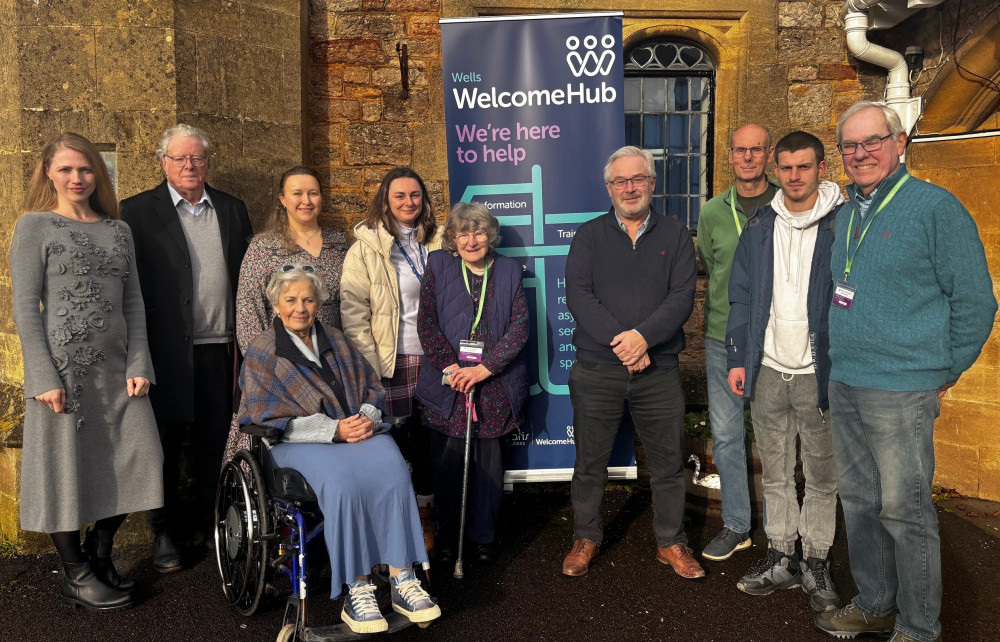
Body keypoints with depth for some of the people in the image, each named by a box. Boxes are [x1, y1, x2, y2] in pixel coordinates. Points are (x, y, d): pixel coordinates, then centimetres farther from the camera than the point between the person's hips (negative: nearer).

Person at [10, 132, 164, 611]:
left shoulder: (118, 230, 13)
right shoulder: (35, 226, 0)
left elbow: (133, 303, 11)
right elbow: (25, 306, -6)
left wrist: (139, 365, 0)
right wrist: (44, 378, -13)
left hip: (117, 371, 5)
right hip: (63, 369, -5)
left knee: (137, 463, 4)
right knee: (67, 468, 4)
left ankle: (100, 554, 26)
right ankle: (75, 575, 21)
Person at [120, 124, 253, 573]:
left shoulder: (232, 210, 13)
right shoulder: (139, 211, 1)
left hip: (222, 350, 3)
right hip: (168, 351, -3)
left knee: (216, 441, 10)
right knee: (166, 442, 7)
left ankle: (212, 520, 23)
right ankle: (164, 533, 21)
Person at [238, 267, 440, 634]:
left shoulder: (337, 343, 21)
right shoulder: (261, 352, 6)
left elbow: (372, 388, 20)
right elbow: (269, 418, -4)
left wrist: (367, 418, -5)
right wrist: (334, 430, -13)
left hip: (357, 429, 4)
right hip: (298, 440, -4)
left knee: (394, 470, -28)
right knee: (343, 481, -35)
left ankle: (402, 580, -26)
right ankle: (356, 590, -26)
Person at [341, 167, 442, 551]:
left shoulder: (436, 242, 10)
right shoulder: (367, 247, -2)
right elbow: (352, 309, -6)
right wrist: (368, 364, -12)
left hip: (432, 359, 3)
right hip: (390, 362, -3)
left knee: (428, 438, 9)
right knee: (392, 440, 1)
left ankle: (425, 512, 25)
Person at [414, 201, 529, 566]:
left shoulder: (509, 271, 8)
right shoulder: (438, 266, 5)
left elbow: (519, 327, -1)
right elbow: (426, 323, -1)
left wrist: (485, 368, -11)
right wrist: (449, 367, -11)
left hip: (496, 386, 1)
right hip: (448, 384, -1)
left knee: (490, 465, 6)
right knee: (447, 464, 4)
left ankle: (483, 537, 22)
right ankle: (445, 537, 21)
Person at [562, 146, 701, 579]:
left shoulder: (675, 237, 8)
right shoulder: (589, 236, 6)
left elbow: (682, 298, -4)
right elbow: (578, 295, -7)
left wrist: (643, 336, -20)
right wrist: (619, 341, -17)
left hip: (659, 371, 1)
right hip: (596, 370, 0)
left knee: (667, 462, 9)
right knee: (590, 461, 9)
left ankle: (671, 542, 26)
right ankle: (585, 538, 27)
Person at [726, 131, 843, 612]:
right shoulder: (760, 228, 8)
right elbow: (741, 297, 10)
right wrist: (738, 358, 4)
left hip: (819, 372, -3)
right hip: (768, 372, 4)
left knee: (821, 474, 7)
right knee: (775, 472, 12)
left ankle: (816, 562, 22)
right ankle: (781, 558, 25)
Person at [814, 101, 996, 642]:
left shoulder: (936, 207, -9)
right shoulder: (844, 215, 12)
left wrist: (942, 375, -4)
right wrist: (842, 362, 16)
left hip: (902, 392, -7)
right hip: (844, 385, 7)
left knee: (904, 511, 2)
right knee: (858, 501, 16)